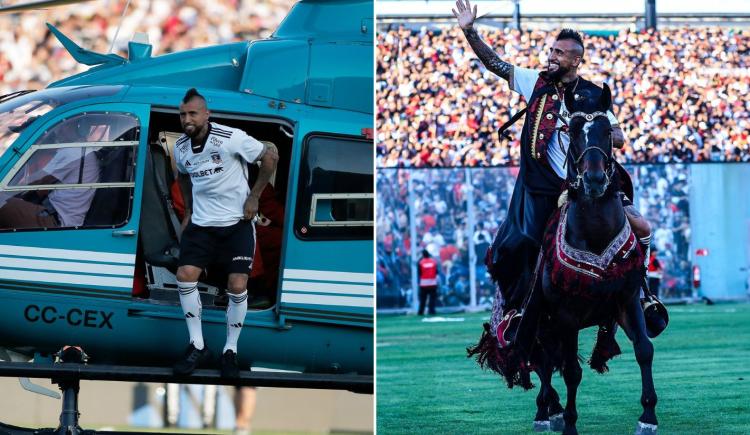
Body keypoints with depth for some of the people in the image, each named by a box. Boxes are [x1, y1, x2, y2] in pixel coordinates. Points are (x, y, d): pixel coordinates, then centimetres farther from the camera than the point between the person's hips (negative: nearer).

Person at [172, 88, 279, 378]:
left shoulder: (231, 139, -19)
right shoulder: (180, 147, -2)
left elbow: (271, 156, -9)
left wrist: (254, 197, -7)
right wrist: (189, 210, 14)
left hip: (237, 222, -4)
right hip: (201, 223, 4)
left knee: (237, 286, -11)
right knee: (185, 275, -11)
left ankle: (230, 351, 6)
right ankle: (197, 347, 2)